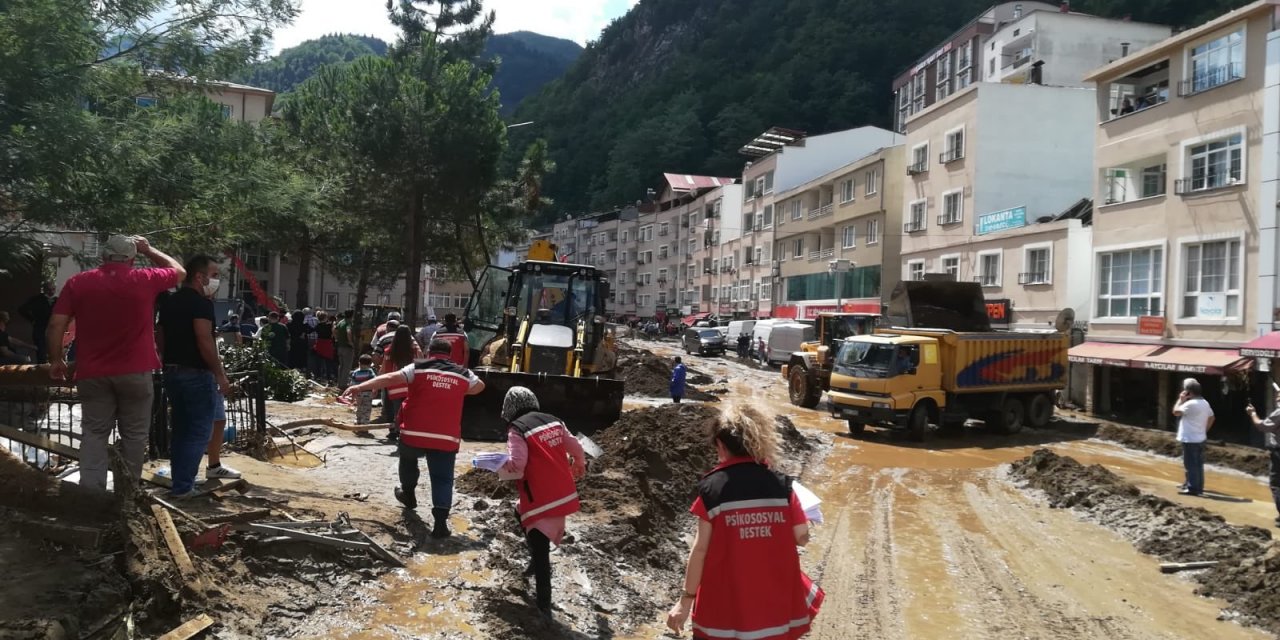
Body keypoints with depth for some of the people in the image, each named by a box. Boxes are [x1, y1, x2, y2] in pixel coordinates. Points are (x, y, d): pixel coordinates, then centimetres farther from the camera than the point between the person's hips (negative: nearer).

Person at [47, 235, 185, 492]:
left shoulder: (78, 282, 1)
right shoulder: (144, 280, -3)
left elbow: (55, 325, -1)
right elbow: (179, 271, 15)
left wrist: (55, 360, 10)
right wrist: (149, 249, 22)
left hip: (92, 372, 2)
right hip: (135, 372, -2)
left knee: (94, 433, 6)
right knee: (134, 434, 8)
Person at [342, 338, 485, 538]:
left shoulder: (418, 368, 1)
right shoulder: (463, 374, 8)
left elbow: (389, 379, -8)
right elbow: (479, 386, 27)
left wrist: (360, 387, -8)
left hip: (414, 434, 0)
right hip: (446, 438, 0)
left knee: (408, 460, 31)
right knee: (442, 479, 4)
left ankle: (408, 494, 48)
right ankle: (441, 520, -11)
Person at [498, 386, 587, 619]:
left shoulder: (517, 429, -10)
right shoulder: (553, 421, 9)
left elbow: (516, 466, -19)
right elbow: (575, 448, 17)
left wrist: (499, 468, 1)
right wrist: (579, 465, 37)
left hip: (541, 499, -7)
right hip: (564, 493, 7)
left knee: (539, 550, -1)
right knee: (523, 513, 32)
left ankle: (544, 606, 0)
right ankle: (536, 561, 39)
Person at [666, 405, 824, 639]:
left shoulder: (712, 488, -12)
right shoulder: (781, 484, -5)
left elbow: (700, 548, -10)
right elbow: (802, 537, -2)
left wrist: (687, 598, -2)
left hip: (725, 604, -2)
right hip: (775, 600, 2)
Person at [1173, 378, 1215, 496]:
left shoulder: (1190, 403, -20)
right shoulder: (1204, 403, 11)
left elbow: (1176, 411, -19)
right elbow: (1211, 418, 18)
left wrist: (1181, 399, -9)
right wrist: (1204, 430, 20)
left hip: (1190, 439, -9)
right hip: (1200, 438, 9)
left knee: (1191, 465, -5)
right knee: (1198, 464, 15)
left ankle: (1192, 488, -3)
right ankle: (1198, 486, 21)